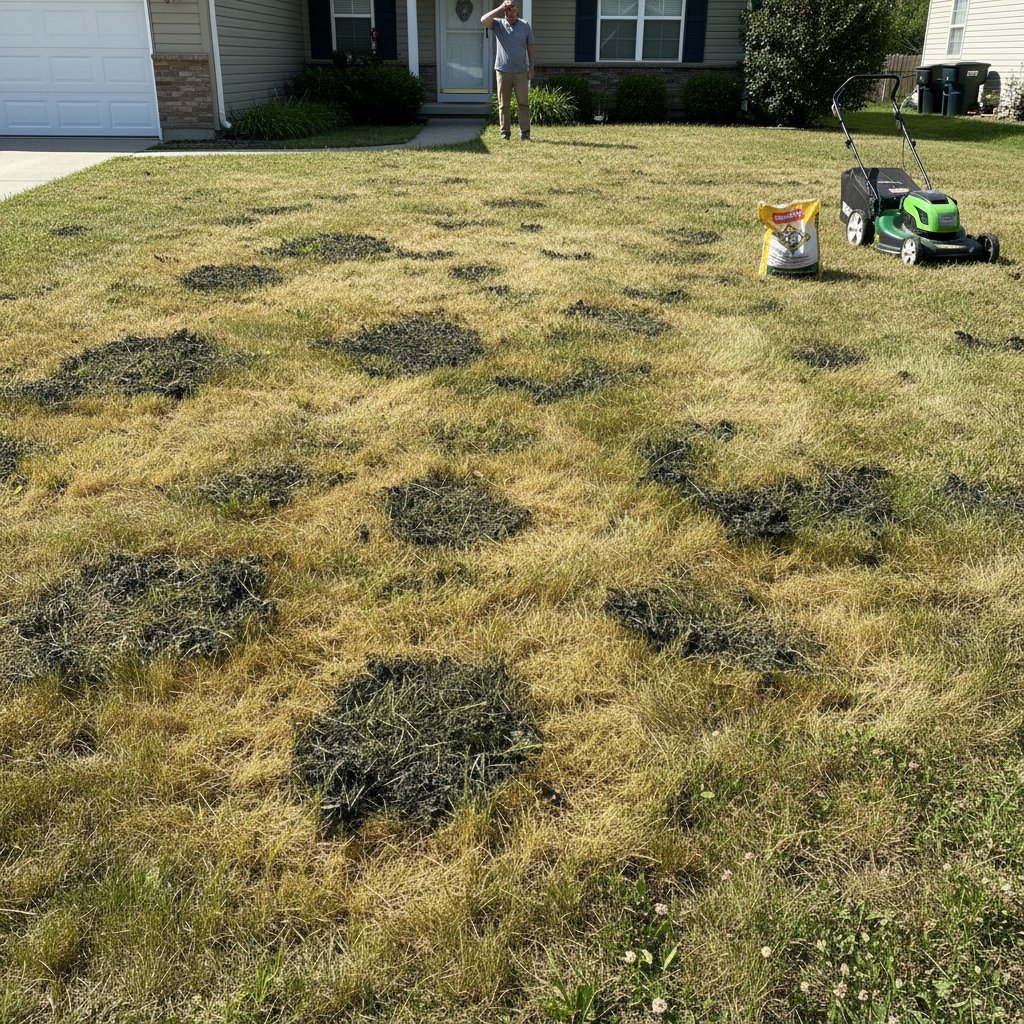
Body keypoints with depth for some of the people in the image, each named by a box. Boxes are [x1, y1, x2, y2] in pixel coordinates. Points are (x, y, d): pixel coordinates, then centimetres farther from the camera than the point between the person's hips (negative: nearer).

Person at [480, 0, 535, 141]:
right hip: (503, 71, 0)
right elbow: (483, 20, -15)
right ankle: (505, 133, 9)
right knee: (503, 104, 3)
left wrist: (531, 68, 3)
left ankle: (525, 134, 1)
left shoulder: (525, 25, 5)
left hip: (521, 71, 0)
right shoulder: (498, 24, 3)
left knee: (523, 103, -1)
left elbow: (530, 47, 8)